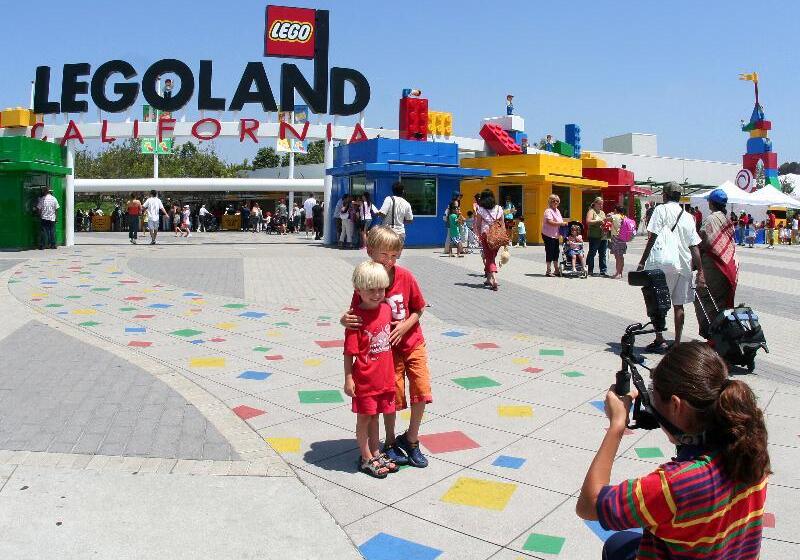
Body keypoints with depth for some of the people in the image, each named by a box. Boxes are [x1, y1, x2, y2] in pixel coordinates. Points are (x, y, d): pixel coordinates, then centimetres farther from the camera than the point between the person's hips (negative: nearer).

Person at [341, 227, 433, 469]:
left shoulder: (405, 277, -11)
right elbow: (356, 315, -7)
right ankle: (390, 442, 30)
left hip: (413, 343, 2)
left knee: (422, 390, -2)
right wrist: (345, 320, -29)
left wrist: (404, 326, -17)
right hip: (387, 349, -2)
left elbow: (418, 309, -1)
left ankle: (411, 439, 21)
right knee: (393, 396, 7)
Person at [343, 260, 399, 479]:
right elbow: (349, 352, -15)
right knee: (364, 418, 11)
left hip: (384, 376, 6)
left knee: (375, 416, 21)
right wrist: (348, 379, -14)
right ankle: (366, 459, 26)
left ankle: (377, 453, 36)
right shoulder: (356, 317, -19)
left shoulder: (386, 308, -1)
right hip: (364, 379, -5)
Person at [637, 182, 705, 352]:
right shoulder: (688, 216, 12)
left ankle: (659, 340, 3)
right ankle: (677, 343, 11)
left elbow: (653, 238, -10)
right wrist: (700, 271, 9)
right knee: (678, 305, 9)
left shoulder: (661, 209, -2)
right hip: (684, 265, 5)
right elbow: (694, 246, 8)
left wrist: (642, 262, -8)